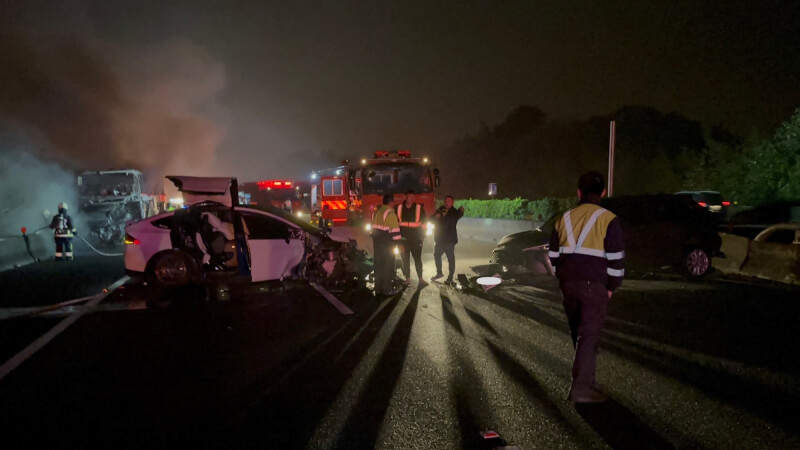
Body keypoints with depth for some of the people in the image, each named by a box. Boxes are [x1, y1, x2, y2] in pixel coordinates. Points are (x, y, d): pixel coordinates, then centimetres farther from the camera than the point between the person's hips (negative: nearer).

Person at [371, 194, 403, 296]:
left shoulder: (376, 212, 11)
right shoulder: (390, 213, -15)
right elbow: (395, 229, -19)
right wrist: (398, 242, -14)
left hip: (377, 242, 8)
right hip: (387, 244, -8)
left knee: (378, 264, 12)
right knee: (388, 265, 0)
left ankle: (378, 288, 17)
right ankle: (387, 289, 3)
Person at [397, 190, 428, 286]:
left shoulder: (419, 208, -3)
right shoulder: (399, 208, 2)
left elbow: (423, 222, 2)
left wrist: (422, 235, -2)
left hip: (415, 239, -2)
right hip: (403, 239, 2)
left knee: (417, 259, 2)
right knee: (405, 259, 7)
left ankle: (420, 278, 8)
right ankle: (407, 278, 15)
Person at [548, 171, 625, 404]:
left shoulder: (564, 219, 10)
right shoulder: (607, 219, -7)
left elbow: (554, 255, 14)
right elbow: (616, 259, -9)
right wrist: (611, 286, 2)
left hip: (568, 283, 5)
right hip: (593, 285, -5)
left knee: (578, 334, 18)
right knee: (589, 336, -4)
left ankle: (586, 378, 30)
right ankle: (581, 388, -7)